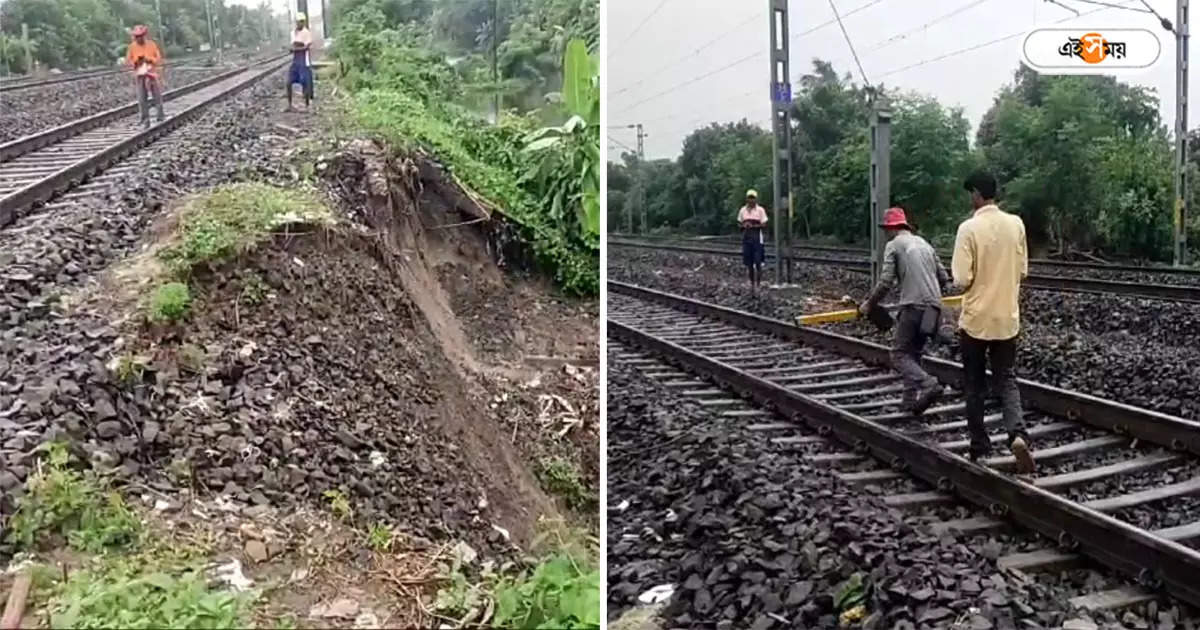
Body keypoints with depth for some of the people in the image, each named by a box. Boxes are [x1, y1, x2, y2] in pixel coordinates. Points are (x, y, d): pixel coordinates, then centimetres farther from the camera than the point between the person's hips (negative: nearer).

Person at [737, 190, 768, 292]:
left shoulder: (760, 210, -2)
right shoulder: (743, 210, 8)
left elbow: (764, 224, -5)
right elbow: (739, 223, 13)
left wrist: (753, 225, -19)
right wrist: (744, 225, -9)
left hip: (757, 238, -3)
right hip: (746, 237, 3)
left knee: (758, 262, -6)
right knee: (749, 263, 7)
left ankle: (758, 284, 1)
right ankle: (752, 283, 18)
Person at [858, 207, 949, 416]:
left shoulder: (893, 245, 1)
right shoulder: (924, 243, 21)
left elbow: (885, 282, -8)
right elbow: (944, 278, 19)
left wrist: (869, 304, 5)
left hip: (913, 306, -7)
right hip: (933, 307, 7)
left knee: (900, 354, -3)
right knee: (913, 353, 17)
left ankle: (928, 385, -24)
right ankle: (910, 399, 15)